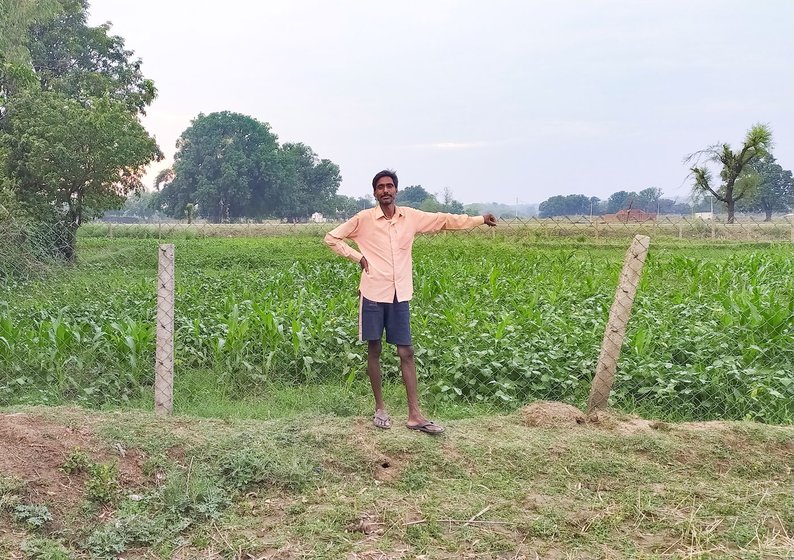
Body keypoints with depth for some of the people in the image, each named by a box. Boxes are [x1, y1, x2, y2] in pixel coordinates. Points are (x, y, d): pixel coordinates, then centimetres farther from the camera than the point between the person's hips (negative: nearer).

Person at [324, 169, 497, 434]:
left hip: (400, 295, 3)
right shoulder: (364, 218, -3)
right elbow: (331, 238, 3)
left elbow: (445, 220, 11)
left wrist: (480, 219, 11)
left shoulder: (410, 216, 5)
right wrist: (357, 257, -5)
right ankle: (380, 408, 18)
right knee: (374, 350, 6)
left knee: (406, 353, 2)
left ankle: (415, 414, 3)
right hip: (373, 293, -2)